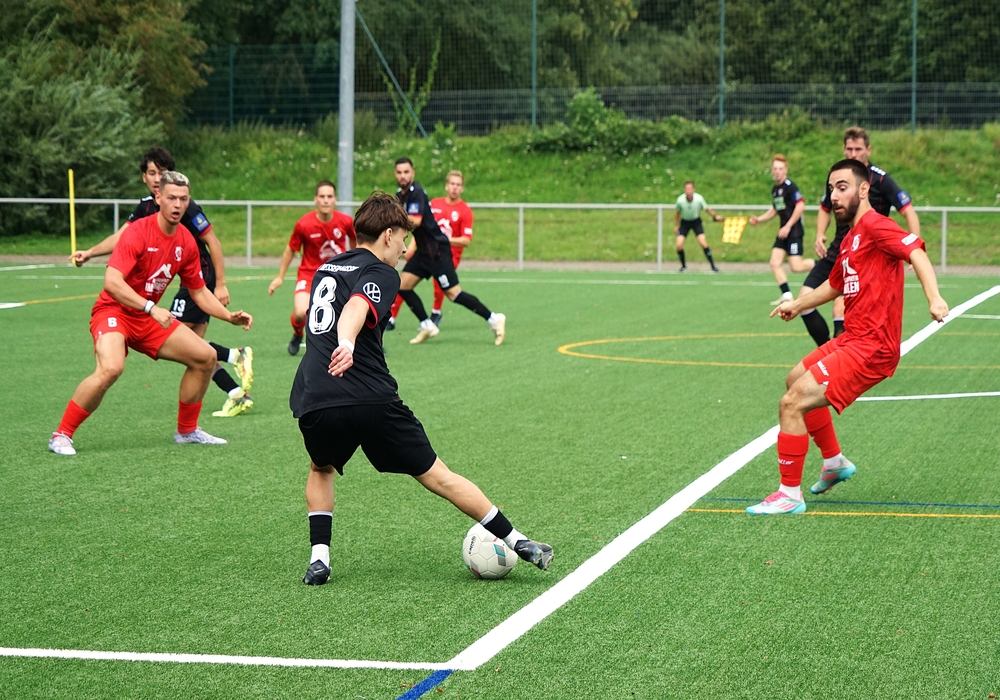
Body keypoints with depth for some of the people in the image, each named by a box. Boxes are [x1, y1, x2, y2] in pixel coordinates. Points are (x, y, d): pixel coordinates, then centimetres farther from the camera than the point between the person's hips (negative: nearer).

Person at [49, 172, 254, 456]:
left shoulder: (186, 242, 1)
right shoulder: (137, 233, -20)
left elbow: (199, 292, 13)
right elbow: (112, 282, -31)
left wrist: (230, 317, 0)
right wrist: (151, 308, -40)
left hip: (150, 316, 7)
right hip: (114, 312, -7)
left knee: (205, 357, 4)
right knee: (111, 368, -34)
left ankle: (187, 430, 22)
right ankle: (61, 435, -19)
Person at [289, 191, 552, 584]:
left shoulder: (326, 269, 23)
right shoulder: (380, 273, 1)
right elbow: (355, 309, -21)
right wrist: (347, 344, -40)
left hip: (313, 401, 5)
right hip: (371, 400, -5)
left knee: (321, 470, 33)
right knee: (437, 477, 3)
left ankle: (319, 558, 17)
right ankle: (517, 542, 9)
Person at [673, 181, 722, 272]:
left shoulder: (699, 199, -22)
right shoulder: (680, 200, -21)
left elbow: (707, 209, -2)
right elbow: (677, 213, -1)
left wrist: (715, 216, -12)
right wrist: (676, 226, 4)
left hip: (696, 221, -1)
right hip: (684, 222, 1)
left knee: (703, 243, -15)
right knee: (679, 246, -12)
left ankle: (713, 265, -3)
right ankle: (683, 265, 13)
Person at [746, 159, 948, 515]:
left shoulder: (874, 225, -15)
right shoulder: (850, 239, 15)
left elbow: (916, 252, -31)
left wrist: (934, 299, -46)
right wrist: (797, 305, 40)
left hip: (870, 347, -11)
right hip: (852, 339, 11)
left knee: (792, 403, -15)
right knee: (796, 379, 30)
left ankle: (790, 495, -4)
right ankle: (835, 463, 39)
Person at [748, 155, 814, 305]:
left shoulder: (789, 186, -13)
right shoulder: (774, 189, 13)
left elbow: (801, 206, -20)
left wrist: (788, 226, -19)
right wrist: (759, 219, 14)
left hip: (794, 230, -9)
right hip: (784, 231, 9)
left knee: (796, 266, -13)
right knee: (775, 263, -1)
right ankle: (786, 295, 2)